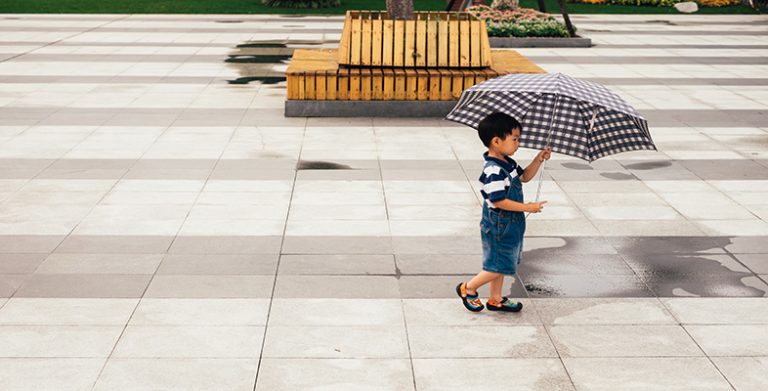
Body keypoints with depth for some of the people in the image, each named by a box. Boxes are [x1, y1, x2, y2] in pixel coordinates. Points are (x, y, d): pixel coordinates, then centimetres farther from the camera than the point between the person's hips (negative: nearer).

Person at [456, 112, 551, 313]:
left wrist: (538, 160, 4)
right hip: (498, 227, -10)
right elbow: (498, 201, -28)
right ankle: (468, 288, 17)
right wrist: (527, 207, -23)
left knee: (503, 264, 17)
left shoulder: (508, 163, 4)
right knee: (499, 266, 0)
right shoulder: (493, 171, -27)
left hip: (510, 225, 10)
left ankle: (495, 299, 29)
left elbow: (524, 176, 20)